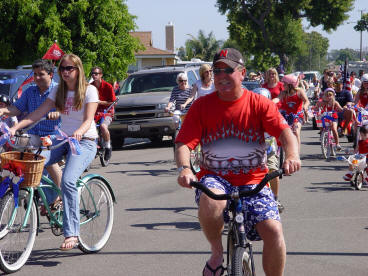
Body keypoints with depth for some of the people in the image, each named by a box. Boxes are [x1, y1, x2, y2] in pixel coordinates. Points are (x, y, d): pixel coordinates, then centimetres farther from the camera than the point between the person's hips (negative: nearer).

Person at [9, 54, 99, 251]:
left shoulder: (89, 90, -4)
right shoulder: (58, 91, 11)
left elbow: (88, 119, -15)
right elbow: (39, 112, 3)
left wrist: (79, 131, -38)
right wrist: (16, 127, -11)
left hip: (84, 141, -5)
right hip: (63, 138, 6)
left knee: (68, 180, -28)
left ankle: (71, 233, -25)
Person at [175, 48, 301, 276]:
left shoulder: (259, 103, -1)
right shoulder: (202, 106, 0)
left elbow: (285, 131, -13)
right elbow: (184, 143, -7)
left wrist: (292, 155, -36)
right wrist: (184, 168, -29)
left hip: (253, 181, 1)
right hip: (215, 178, 0)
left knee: (273, 230, -20)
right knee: (210, 201, -36)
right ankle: (217, 252, -6)